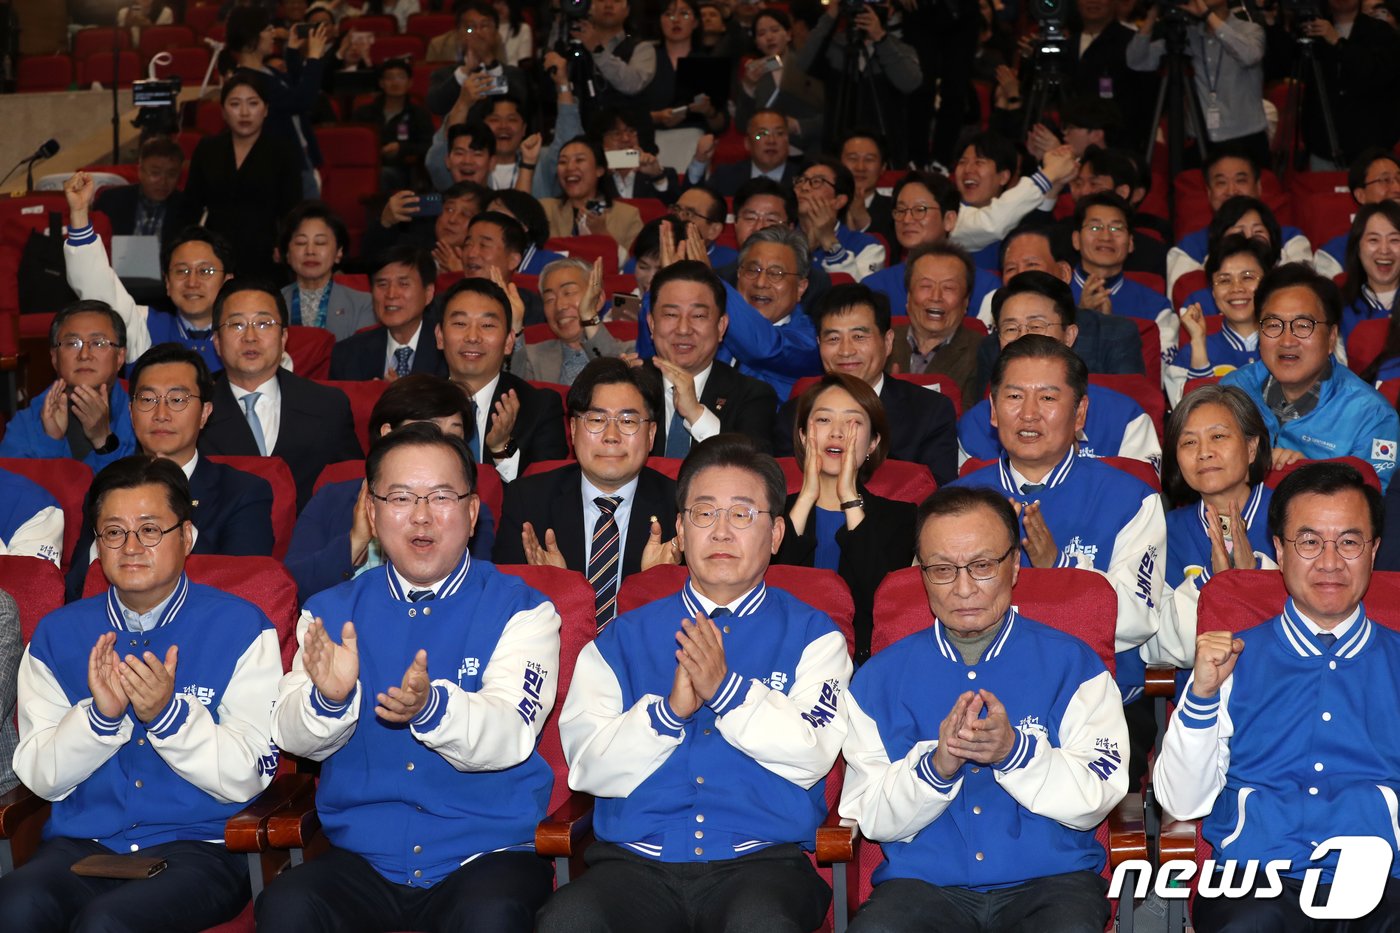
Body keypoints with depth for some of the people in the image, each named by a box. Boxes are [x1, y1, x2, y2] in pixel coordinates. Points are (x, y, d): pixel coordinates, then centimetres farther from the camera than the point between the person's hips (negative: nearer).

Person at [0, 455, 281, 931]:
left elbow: (246, 778, -4)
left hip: (195, 847, -3)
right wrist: (100, 714, -13)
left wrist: (168, 714, -18)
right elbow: (40, 776, 5)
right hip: (80, 846, 3)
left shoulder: (241, 628, 1)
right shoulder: (57, 633, 11)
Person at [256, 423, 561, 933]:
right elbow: (293, 738, -1)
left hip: (485, 853, -2)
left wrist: (433, 707, -33)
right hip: (361, 858, 3)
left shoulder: (520, 610, 1)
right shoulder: (331, 612, 11)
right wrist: (329, 698, -23)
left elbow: (508, 738, -13)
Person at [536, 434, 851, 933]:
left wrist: (726, 690, -13)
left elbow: (812, 757, -4)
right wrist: (668, 710, -10)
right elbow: (589, 767, 4)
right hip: (635, 862, 1)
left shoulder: (811, 635, 11)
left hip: (761, 860, -1)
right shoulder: (622, 639, 14)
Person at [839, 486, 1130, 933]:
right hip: (924, 881, 1)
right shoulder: (881, 677, 9)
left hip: (1050, 879, 0)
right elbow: (873, 819, 3)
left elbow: (1095, 799, -3)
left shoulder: (1073, 664, 6)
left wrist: (1016, 751, -19)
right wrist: (936, 766, -15)